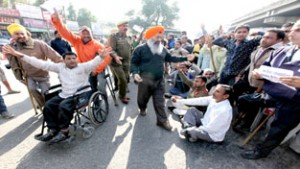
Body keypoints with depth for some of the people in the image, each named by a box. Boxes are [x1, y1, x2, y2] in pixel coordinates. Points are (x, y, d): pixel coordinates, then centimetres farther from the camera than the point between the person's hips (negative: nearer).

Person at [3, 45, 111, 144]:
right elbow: (42, 64, 10)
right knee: (48, 106, -9)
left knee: (64, 106, -27)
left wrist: (101, 56, -43)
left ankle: (64, 131, -8)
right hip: (64, 94, 6)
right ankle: (53, 130, 7)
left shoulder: (83, 67, 0)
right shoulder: (60, 67, 14)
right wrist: (20, 56, 2)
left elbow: (93, 62, -20)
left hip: (82, 94, -6)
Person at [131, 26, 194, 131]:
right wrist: (135, 73, -21)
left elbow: (171, 58, 20)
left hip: (159, 81, 3)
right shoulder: (140, 49, -6)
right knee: (143, 98, 16)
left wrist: (185, 58, 17)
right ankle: (142, 109, 50)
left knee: (159, 101, 7)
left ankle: (162, 120, 18)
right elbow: (134, 63, -3)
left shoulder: (163, 49, 8)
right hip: (145, 80, -2)